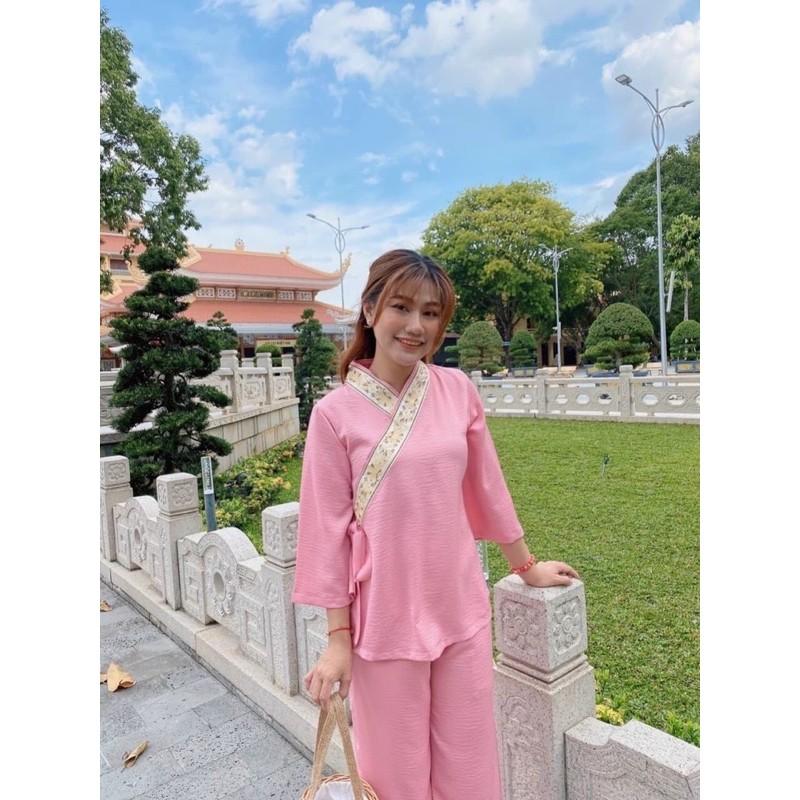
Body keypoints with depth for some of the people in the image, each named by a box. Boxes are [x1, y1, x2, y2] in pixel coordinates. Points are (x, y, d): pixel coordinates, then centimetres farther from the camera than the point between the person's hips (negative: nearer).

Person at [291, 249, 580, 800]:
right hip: (384, 621, -2)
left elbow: (487, 487, 7)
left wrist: (527, 567, 16)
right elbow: (330, 529, -8)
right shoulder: (336, 413, -12)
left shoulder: (457, 390, -3)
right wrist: (337, 638, -4)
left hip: (462, 611, 3)